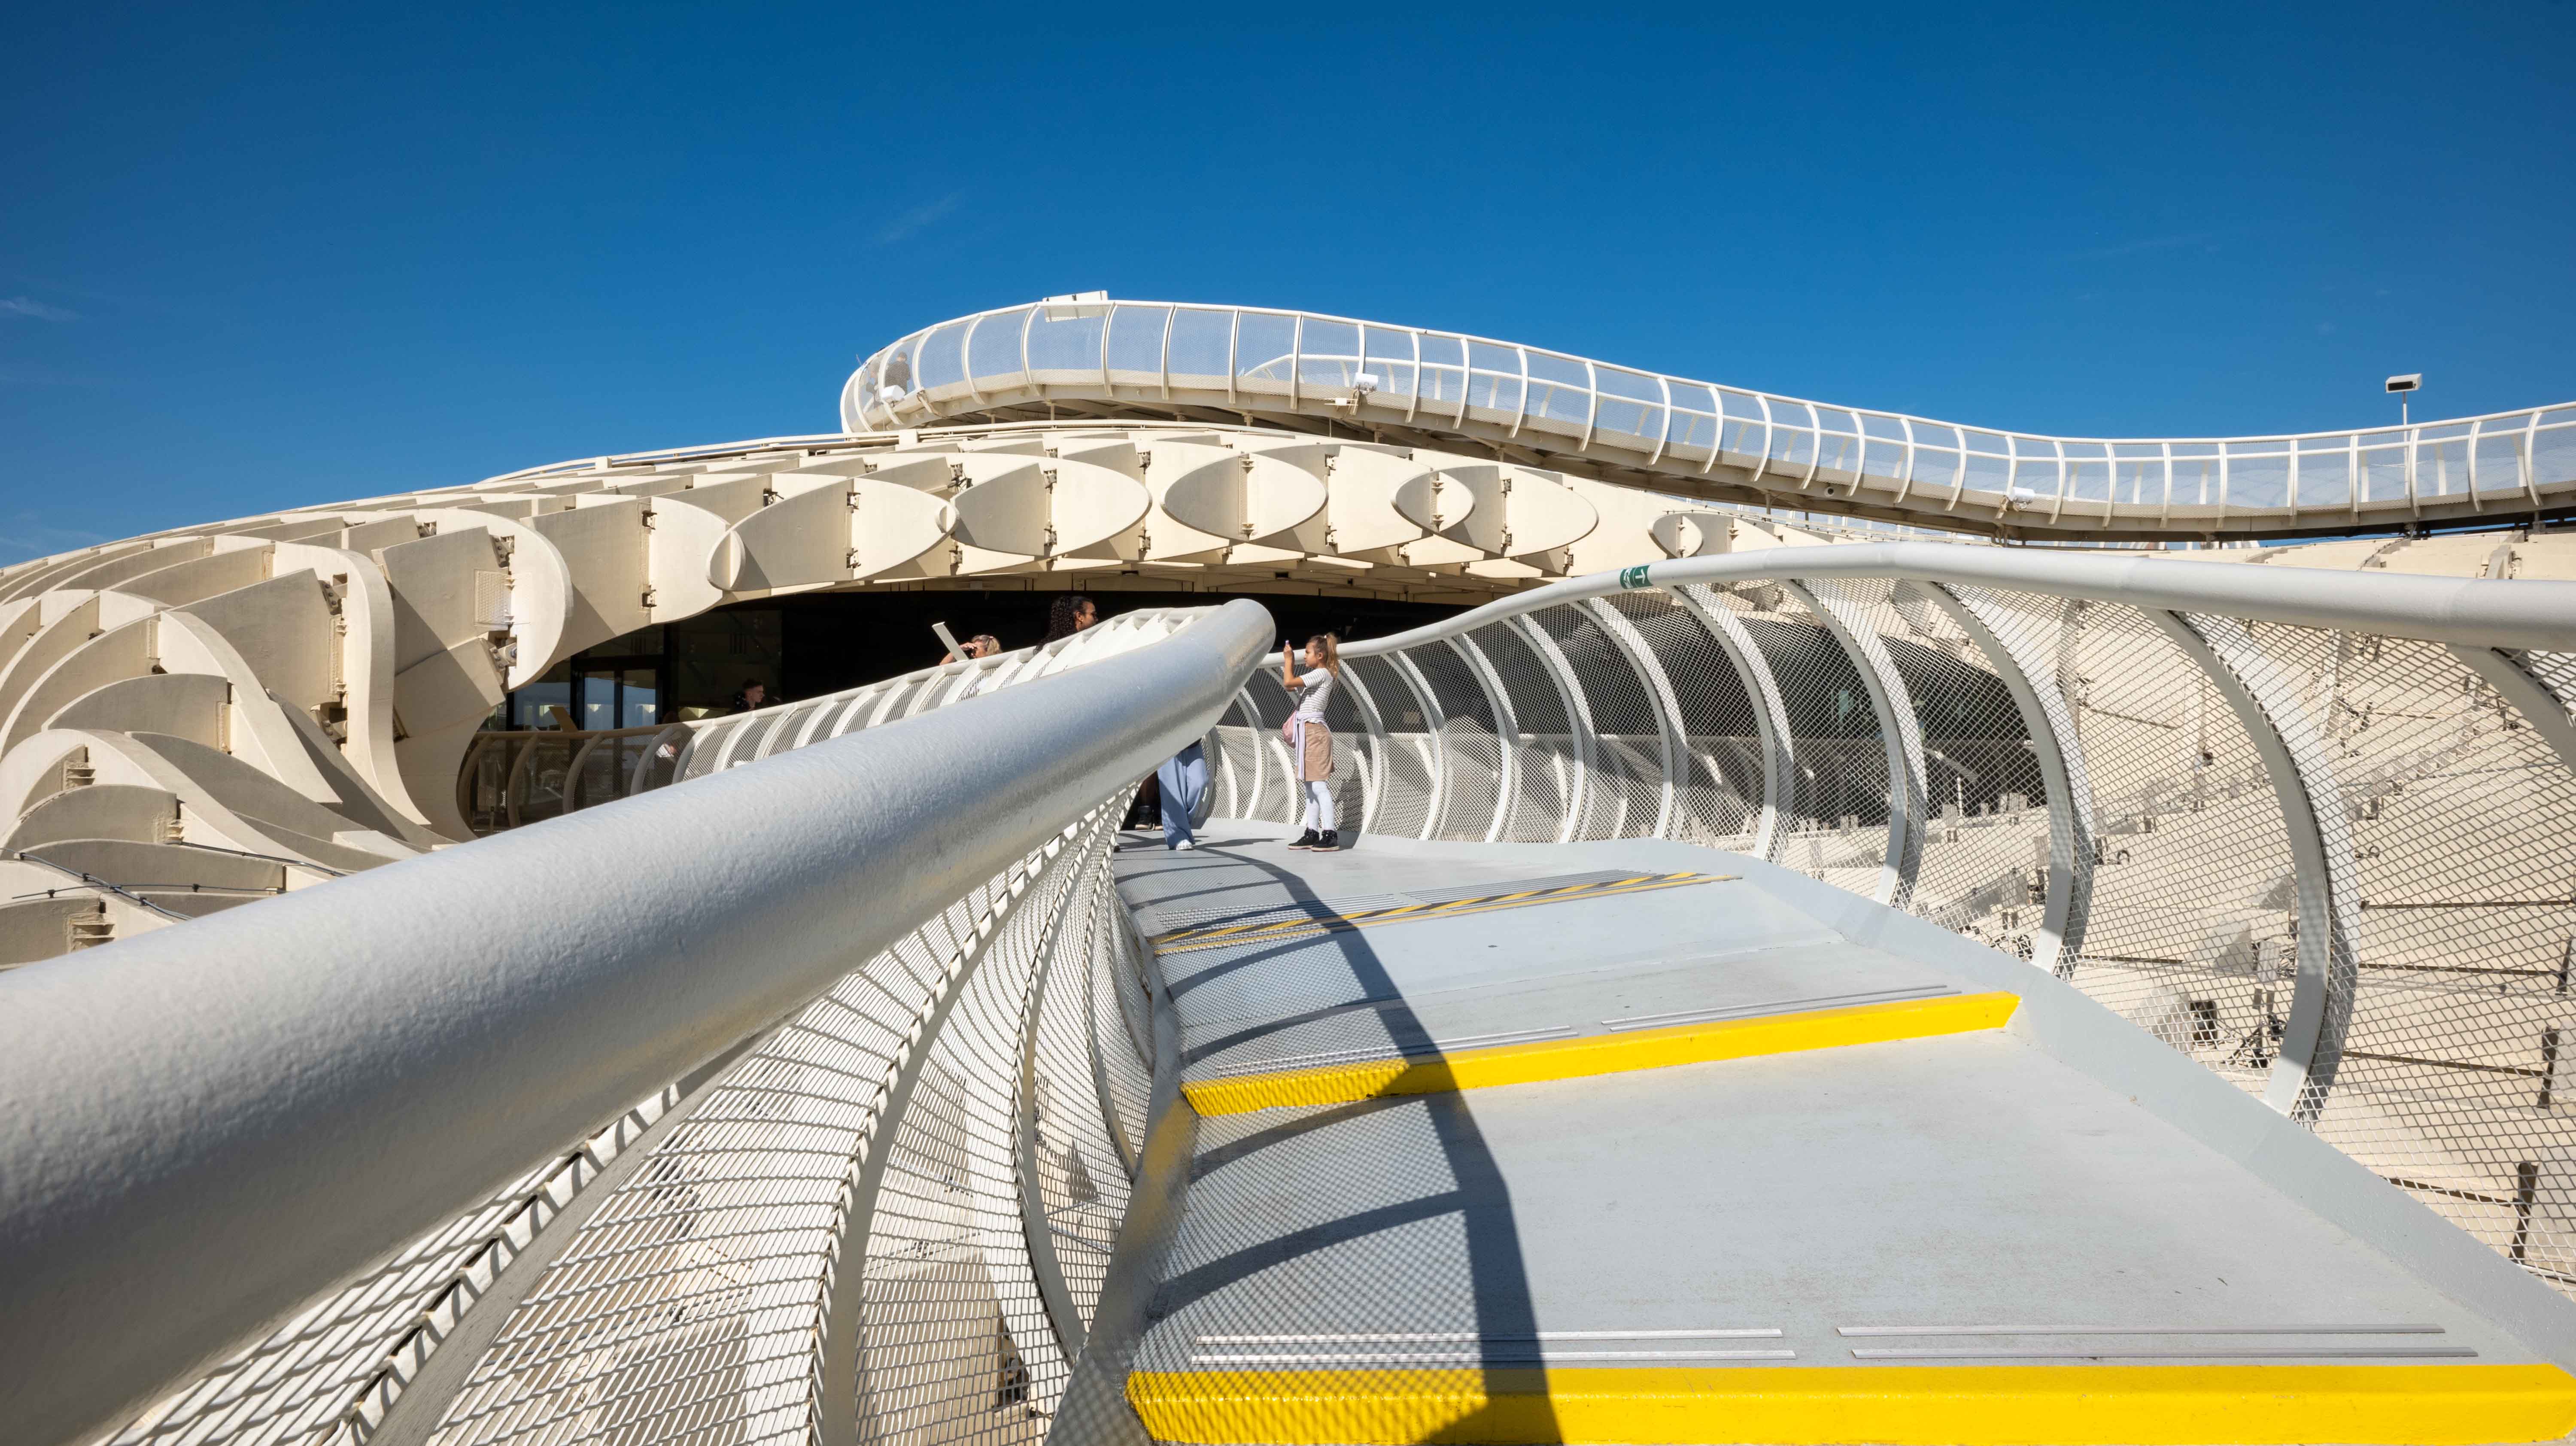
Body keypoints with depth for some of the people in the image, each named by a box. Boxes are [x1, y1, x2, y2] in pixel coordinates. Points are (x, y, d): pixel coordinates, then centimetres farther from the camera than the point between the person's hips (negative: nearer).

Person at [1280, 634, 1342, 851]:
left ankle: (1330, 835, -12)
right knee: (1310, 786, 10)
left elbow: (1289, 682, -18)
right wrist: (1288, 663, 18)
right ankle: (1312, 833, 13)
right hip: (1306, 733, 10)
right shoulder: (1315, 676, 18)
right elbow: (1289, 686, 26)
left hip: (1314, 732, -10)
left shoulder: (1322, 673, -11)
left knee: (1319, 785, -11)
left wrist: (1288, 660, -5)